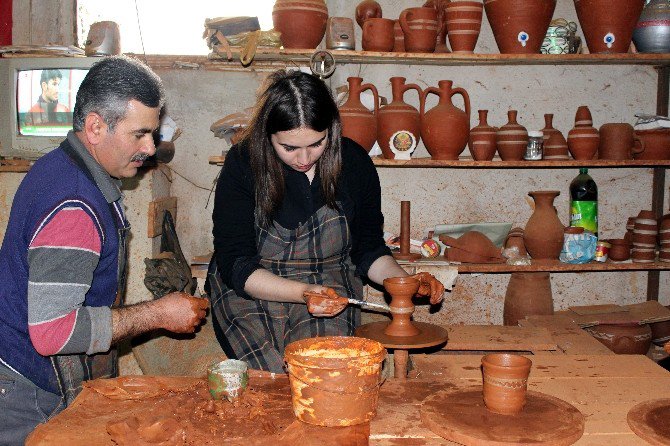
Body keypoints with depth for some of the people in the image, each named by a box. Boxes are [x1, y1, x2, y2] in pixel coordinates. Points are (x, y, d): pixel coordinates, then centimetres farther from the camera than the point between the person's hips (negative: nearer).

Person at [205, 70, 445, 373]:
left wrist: (404, 281, -12)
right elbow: (235, 265, -14)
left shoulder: (354, 162, -4)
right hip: (252, 291, -1)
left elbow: (368, 249, 8)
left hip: (330, 288, 2)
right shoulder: (243, 164, -12)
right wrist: (303, 292, -28)